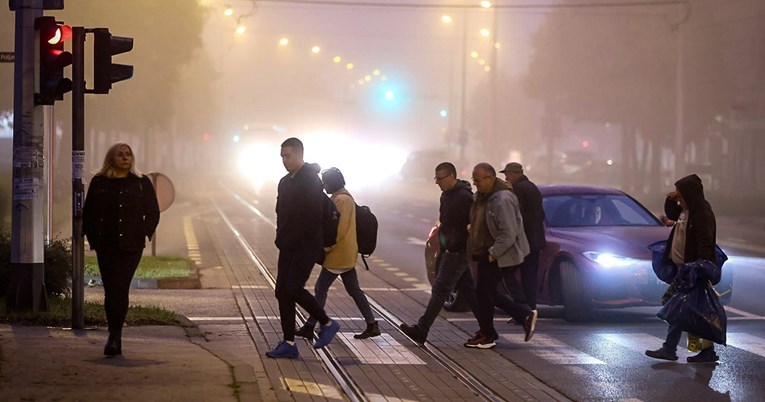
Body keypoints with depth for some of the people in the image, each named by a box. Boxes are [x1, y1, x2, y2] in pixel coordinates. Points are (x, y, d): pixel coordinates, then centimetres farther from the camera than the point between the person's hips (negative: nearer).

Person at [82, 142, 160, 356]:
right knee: (111, 289, 2)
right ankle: (115, 337, 12)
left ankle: (114, 336, -11)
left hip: (131, 245, -2)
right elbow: (88, 212, 10)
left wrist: (144, 234, -1)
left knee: (120, 288, -12)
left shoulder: (142, 183, 7)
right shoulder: (99, 182, 8)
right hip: (106, 245, 2)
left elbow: (153, 213, 10)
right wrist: (93, 237, 1)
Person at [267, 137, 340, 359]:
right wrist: (281, 239, 8)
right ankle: (289, 344, 6)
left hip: (307, 246, -8)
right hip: (288, 247, 8)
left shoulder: (311, 180, -11)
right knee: (282, 291, 3)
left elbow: (313, 215, -17)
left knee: (293, 288, -17)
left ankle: (327, 324, 2)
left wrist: (290, 241, -14)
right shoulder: (285, 182, 16)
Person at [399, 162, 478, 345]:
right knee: (467, 289, 12)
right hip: (449, 250, 10)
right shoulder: (447, 195, 12)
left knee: (439, 290, -7)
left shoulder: (464, 198, -18)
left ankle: (421, 331, -4)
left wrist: (452, 247, -19)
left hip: (457, 252, -10)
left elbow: (469, 227, -21)